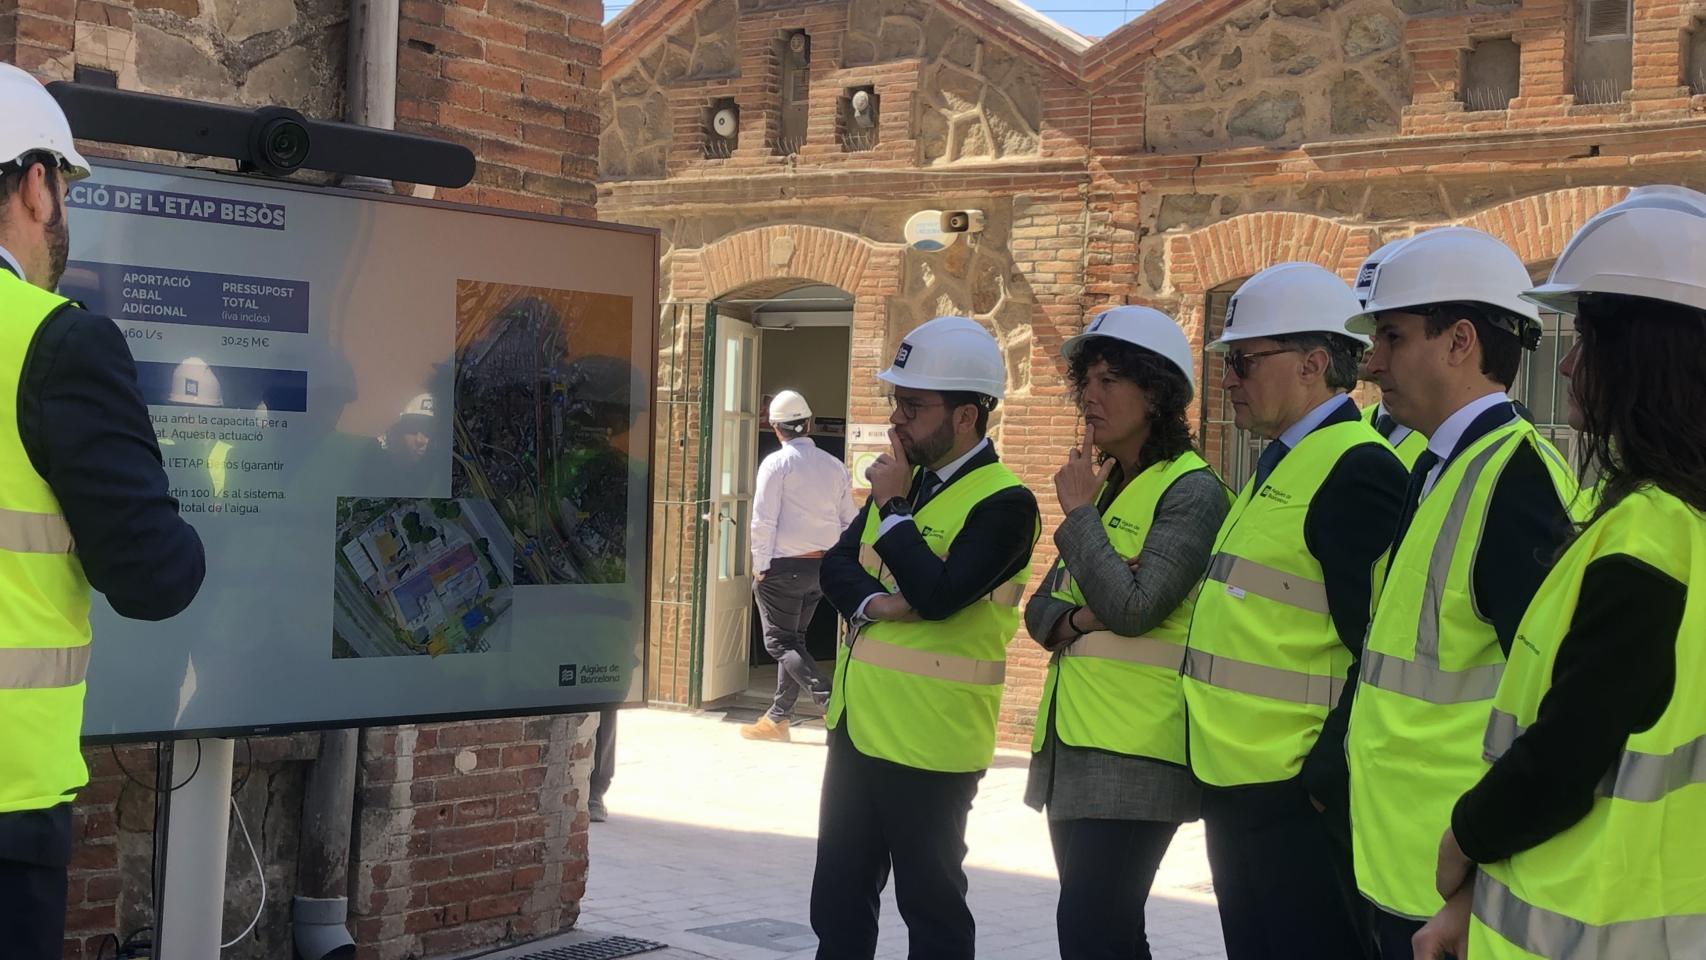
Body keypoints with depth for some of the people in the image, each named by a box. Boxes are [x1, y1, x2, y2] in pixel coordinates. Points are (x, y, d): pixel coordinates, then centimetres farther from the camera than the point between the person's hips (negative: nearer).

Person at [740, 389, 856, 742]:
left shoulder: (777, 463, -10)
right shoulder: (835, 466, 7)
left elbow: (763, 520, -13)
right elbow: (849, 521, 9)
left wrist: (760, 566, -6)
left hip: (783, 567, -6)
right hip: (823, 567, 6)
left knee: (781, 643, 0)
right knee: (794, 639, 16)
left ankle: (830, 701, -17)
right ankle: (777, 718, 20)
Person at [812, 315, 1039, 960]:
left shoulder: (1003, 502, -16)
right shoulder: (906, 478, 11)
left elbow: (937, 595, -26)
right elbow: (838, 563, 7)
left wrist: (893, 506, -16)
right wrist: (873, 603, -14)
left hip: (928, 740, -8)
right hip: (856, 724, 8)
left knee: (930, 906, 4)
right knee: (838, 903, 15)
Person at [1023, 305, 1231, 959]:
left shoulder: (1192, 491, -10)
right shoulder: (1104, 486, 16)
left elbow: (1132, 609, -21)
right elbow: (1040, 609, 13)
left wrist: (1079, 513, -9)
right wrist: (1080, 617, -10)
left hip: (1132, 751, -8)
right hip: (1073, 740, 8)